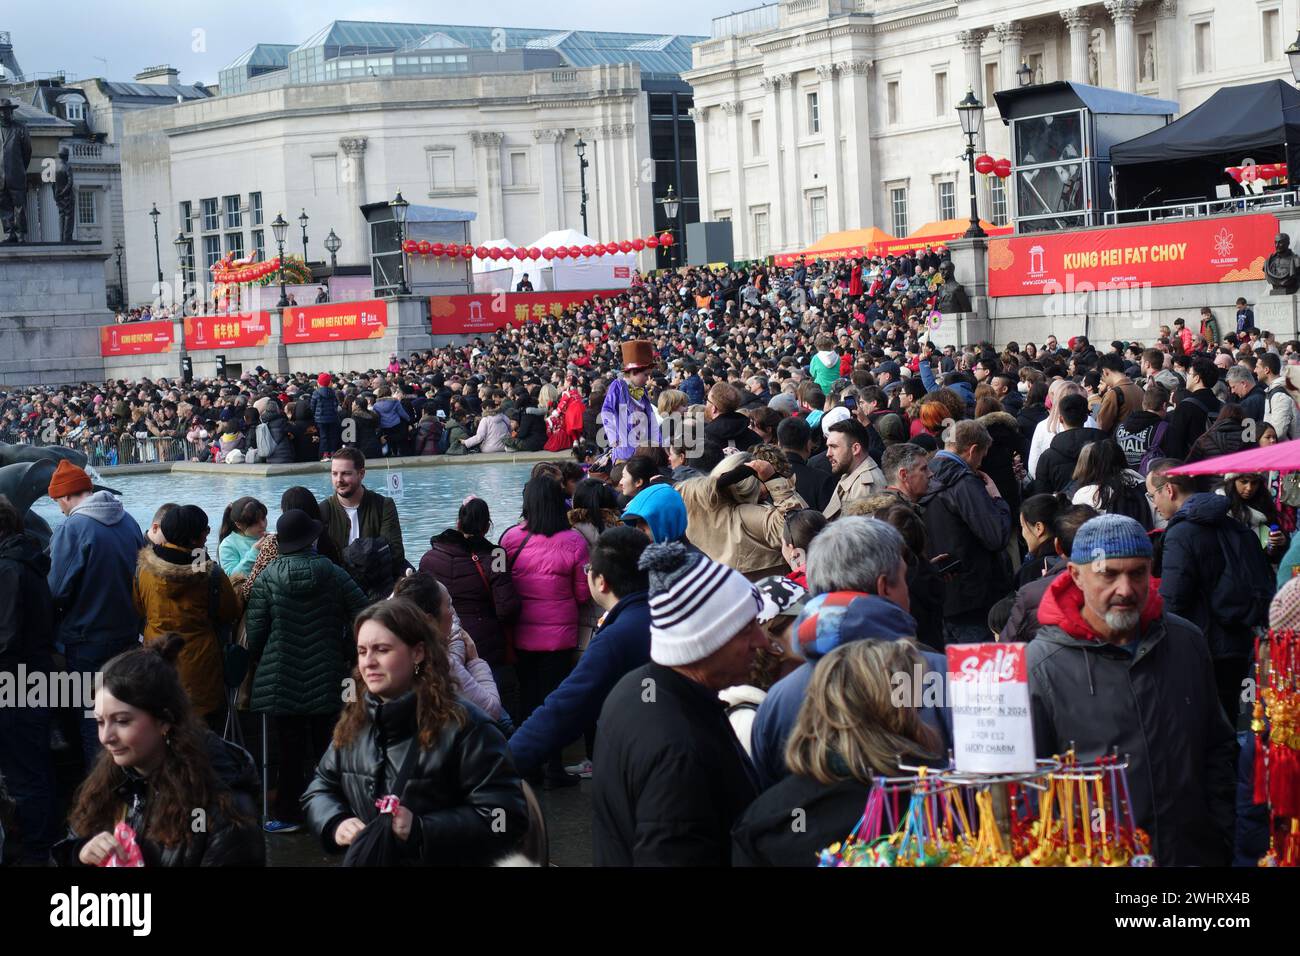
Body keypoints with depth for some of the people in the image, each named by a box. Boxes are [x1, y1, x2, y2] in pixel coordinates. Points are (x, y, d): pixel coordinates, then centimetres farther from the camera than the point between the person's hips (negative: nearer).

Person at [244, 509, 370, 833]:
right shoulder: (333, 574, -3)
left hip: (281, 681, -1)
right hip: (326, 679, 1)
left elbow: (254, 631, -6)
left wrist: (259, 661, 12)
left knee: (290, 748, 5)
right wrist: (346, 652, 10)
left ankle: (287, 814, 8)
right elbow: (362, 613, -5)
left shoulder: (267, 578, -6)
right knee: (327, 745, 9)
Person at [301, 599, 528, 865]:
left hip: (436, 859, -4)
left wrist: (420, 829, -22)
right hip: (363, 857, 5)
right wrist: (336, 823, -3)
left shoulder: (463, 724, -9)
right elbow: (320, 787, 21)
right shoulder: (354, 722, 12)